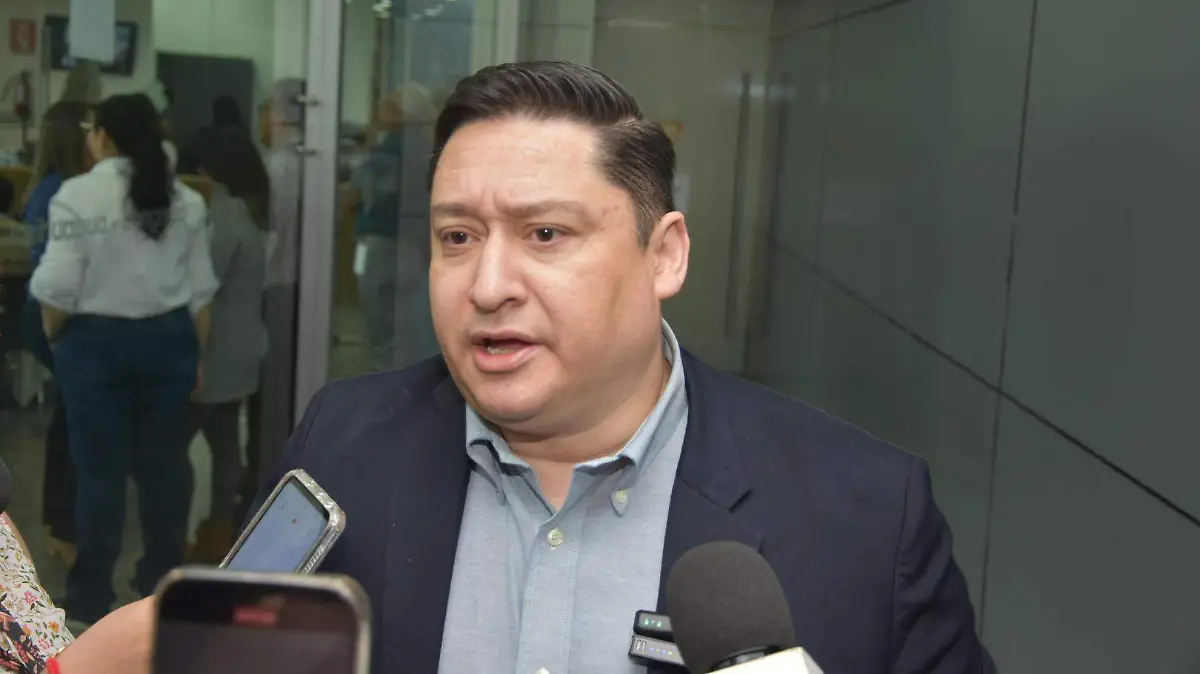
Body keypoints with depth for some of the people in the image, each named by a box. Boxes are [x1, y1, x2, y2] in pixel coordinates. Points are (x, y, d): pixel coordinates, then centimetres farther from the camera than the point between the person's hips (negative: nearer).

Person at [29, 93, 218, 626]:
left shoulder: (78, 195, -12)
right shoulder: (185, 199, 2)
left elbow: (59, 286, -13)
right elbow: (201, 290, 4)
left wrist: (52, 337, 4)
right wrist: (196, 351, 14)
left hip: (97, 341, -4)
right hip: (169, 337, 4)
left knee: (100, 468, 4)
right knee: (164, 462, 12)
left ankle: (91, 593, 13)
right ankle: (163, 577, 23)